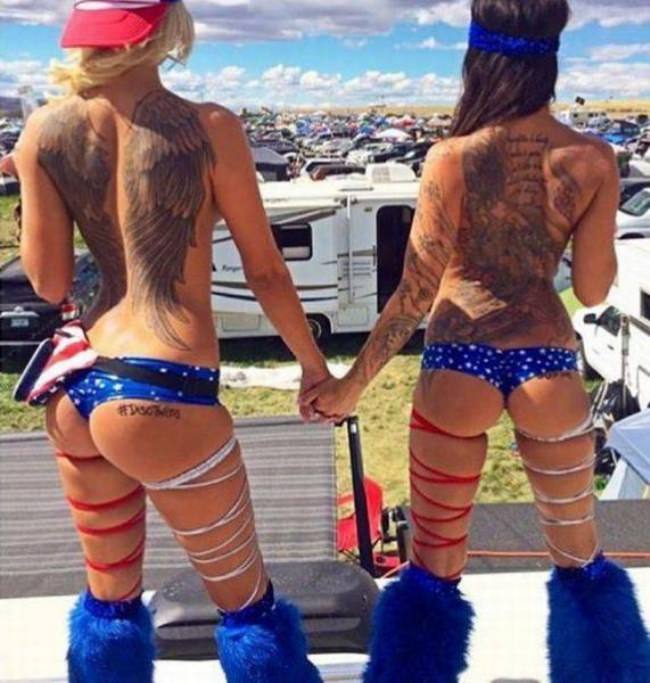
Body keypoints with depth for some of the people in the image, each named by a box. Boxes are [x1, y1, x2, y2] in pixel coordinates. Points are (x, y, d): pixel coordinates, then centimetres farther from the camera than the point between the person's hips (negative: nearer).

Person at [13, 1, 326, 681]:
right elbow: (264, 271, -3)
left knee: (109, 593, 25)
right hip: (161, 395, -5)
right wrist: (314, 365, 11)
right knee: (246, 600, 15)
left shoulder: (44, 129, 1)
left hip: (76, 383, 6)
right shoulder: (208, 128, -10)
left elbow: (48, 282, 3)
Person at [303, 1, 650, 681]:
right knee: (579, 557, 25)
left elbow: (416, 294, -10)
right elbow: (593, 289, 1)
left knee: (433, 568, 15)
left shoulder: (453, 158, -10)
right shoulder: (593, 160, -4)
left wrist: (352, 384, 0)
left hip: (458, 367, -2)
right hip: (548, 366, 2)